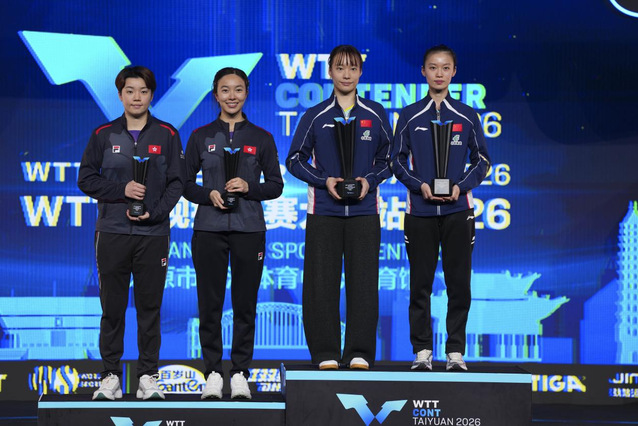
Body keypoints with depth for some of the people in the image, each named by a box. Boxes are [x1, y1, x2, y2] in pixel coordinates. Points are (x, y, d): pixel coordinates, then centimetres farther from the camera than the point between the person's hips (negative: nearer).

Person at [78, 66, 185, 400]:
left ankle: (148, 376, 9)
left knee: (150, 307, 2)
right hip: (112, 233, 0)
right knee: (112, 307, 2)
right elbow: (86, 179, 5)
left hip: (153, 234, 0)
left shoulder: (167, 135, 6)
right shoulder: (104, 135, 8)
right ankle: (111, 376, 10)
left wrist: (155, 211, -11)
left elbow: (176, 182, 3)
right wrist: (122, 190, -10)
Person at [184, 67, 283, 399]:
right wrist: (208, 195, -10)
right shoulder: (201, 137, 9)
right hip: (209, 230, 0)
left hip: (249, 230, 0)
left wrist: (249, 187, -10)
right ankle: (213, 372, 7)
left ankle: (240, 372, 9)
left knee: (245, 304, 1)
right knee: (209, 304, 0)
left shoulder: (261, 138, 9)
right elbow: (186, 183, 9)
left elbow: (276, 185, 8)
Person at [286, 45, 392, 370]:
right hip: (323, 211, 0)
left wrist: (369, 180, -5)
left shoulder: (375, 115, 7)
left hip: (364, 211, 0)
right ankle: (326, 353, 6)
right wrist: (324, 181, -6)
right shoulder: (315, 117, 5)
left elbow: (387, 159, 14)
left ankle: (360, 353, 7)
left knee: (364, 282, -1)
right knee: (321, 283, -2)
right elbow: (295, 160, 8)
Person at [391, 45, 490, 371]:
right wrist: (420, 185, -9)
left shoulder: (467, 116, 7)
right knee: (420, 284, 1)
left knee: (459, 283, 0)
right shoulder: (410, 116, 6)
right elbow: (398, 161, 7)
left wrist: (461, 186, -7)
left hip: (457, 210, 0)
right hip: (420, 210, 0)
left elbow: (482, 160, 9)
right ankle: (422, 351, 8)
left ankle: (455, 352, 7)